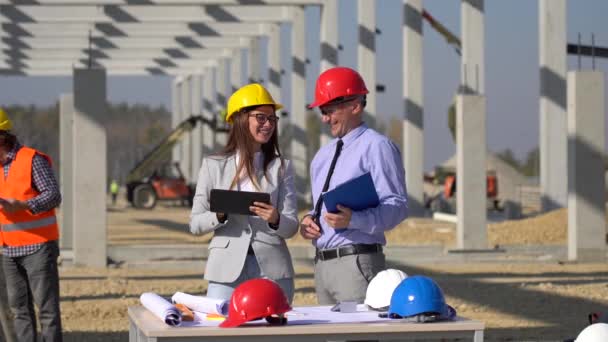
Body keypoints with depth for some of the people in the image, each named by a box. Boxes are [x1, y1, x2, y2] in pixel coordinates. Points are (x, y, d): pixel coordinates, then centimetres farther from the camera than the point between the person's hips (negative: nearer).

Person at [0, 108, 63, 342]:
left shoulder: (33, 159, -11)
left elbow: (53, 196, -17)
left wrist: (20, 206, -32)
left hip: (39, 246, -7)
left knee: (47, 306, -5)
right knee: (19, 308, 6)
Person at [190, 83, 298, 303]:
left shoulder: (281, 167, 12)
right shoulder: (213, 166, 9)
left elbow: (291, 227, 7)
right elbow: (195, 224, 7)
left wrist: (275, 219, -15)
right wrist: (219, 215, -13)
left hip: (272, 269, 1)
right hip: (227, 269, -1)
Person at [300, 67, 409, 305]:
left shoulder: (376, 147, -6)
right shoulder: (323, 156, 20)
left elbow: (397, 205, -13)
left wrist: (353, 219, -27)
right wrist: (308, 220, 5)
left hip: (357, 263, -8)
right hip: (322, 264, 8)